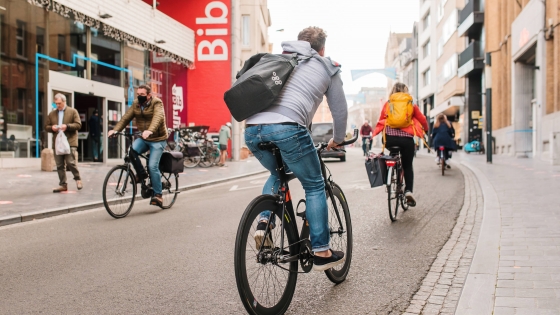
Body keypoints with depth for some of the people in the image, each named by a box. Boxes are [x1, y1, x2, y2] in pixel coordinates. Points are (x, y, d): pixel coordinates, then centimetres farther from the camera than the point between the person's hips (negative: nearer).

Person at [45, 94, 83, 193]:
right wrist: (52, 128, -5)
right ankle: (63, 184, 12)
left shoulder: (73, 111, 5)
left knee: (71, 162, -12)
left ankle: (78, 179, 9)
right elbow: (46, 127, 17)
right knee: (60, 165, 5)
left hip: (70, 142, -4)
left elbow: (78, 125, -3)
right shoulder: (52, 114, 17)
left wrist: (67, 126, -16)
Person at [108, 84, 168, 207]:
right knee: (132, 150, -24)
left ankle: (157, 195, -4)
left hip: (157, 139, -5)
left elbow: (158, 117, -32)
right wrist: (115, 129, -20)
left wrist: (150, 130, -49)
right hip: (143, 138, 5)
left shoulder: (157, 103, -13)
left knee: (152, 166, -15)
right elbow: (126, 117, -3)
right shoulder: (135, 104, 5)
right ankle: (141, 174, 1)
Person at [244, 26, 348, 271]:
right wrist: (337, 140, 41)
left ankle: (264, 222, 13)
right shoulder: (327, 67, 21)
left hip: (252, 129, 5)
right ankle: (321, 253, 15)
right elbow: (340, 110, 24)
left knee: (277, 174, 32)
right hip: (287, 128, -5)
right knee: (314, 186, 13)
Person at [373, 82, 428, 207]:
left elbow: (380, 121, 13)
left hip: (390, 137, 1)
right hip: (406, 138, -1)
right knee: (407, 166, 13)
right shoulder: (411, 105, 10)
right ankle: (408, 190, -5)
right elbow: (422, 120, 17)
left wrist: (375, 134, 24)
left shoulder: (388, 104, 13)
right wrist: (426, 129, 35)